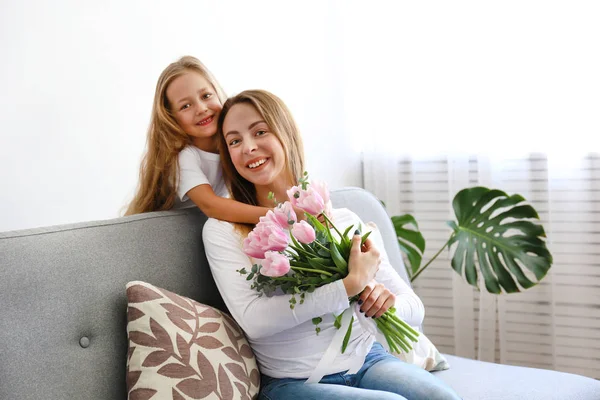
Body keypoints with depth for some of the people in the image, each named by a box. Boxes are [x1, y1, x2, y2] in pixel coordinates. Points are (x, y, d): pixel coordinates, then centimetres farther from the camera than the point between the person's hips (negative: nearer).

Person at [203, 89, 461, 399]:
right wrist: (351, 285, -19)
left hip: (367, 361, 4)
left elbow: (414, 309, 9)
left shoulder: (344, 221, 6)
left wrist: (385, 301, -15)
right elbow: (253, 320, -18)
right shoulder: (223, 230, -2)